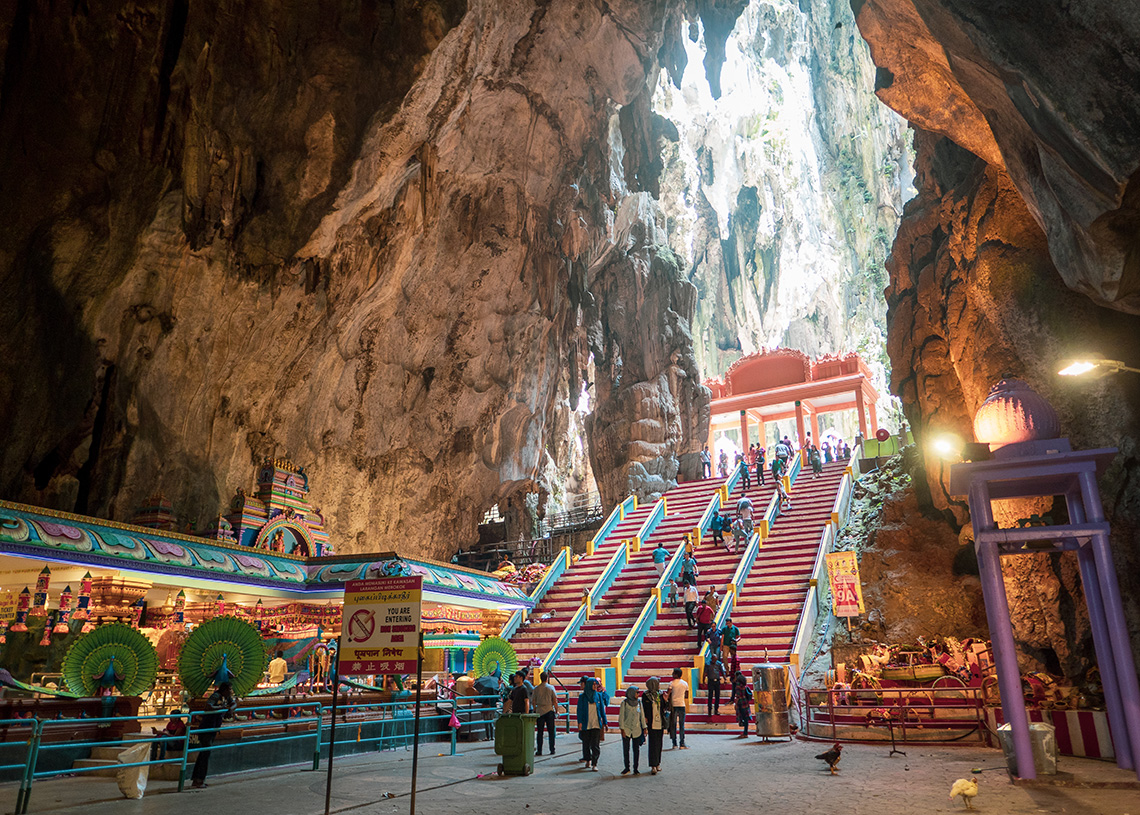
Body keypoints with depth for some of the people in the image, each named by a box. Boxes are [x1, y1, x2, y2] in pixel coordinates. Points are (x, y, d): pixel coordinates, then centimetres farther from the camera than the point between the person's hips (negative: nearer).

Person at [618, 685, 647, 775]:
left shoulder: (639, 703, 4)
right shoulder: (624, 703, -5)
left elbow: (642, 716, 10)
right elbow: (621, 717, -4)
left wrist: (644, 728, 7)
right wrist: (622, 729, -8)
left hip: (637, 730, 2)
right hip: (626, 730, -2)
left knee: (636, 750, 3)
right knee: (626, 749, 2)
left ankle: (635, 769, 13)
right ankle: (627, 768, 16)